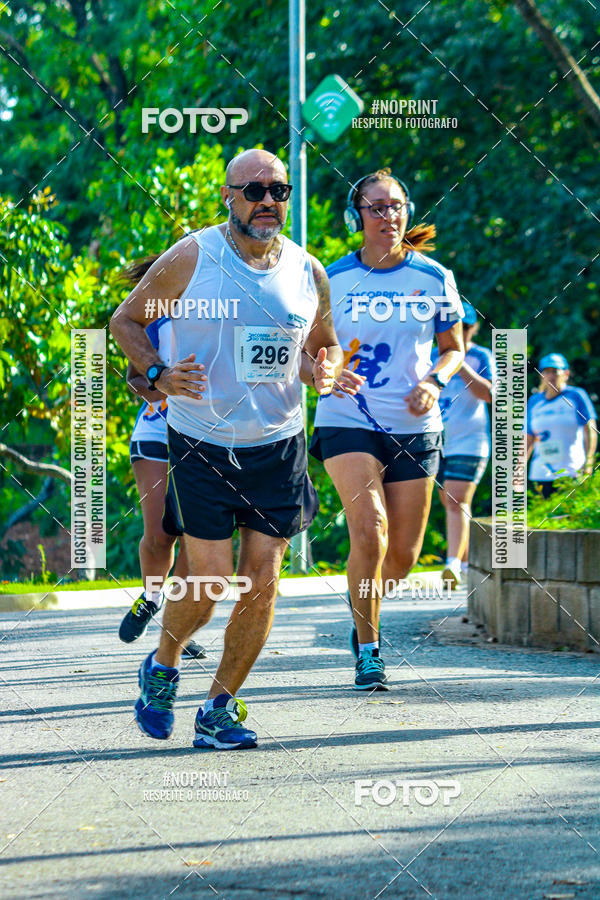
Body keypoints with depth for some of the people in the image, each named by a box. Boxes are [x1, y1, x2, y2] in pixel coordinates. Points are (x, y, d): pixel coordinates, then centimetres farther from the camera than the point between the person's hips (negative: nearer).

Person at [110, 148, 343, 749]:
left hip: (278, 446, 4)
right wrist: (158, 374, -13)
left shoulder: (308, 272, 4)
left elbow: (325, 346, 19)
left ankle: (220, 707, 15)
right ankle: (162, 667, 23)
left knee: (261, 585, 0)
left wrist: (322, 372, -4)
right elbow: (125, 321, 4)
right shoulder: (189, 260, -8)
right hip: (200, 445, -3)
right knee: (209, 584, -7)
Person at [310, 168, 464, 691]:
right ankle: (368, 652, -6)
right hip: (348, 422, -2)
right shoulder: (331, 279, -2)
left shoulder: (433, 278, 2)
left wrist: (434, 383, -8)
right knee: (369, 534, -21)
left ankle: (366, 613, 38)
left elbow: (454, 349, 12)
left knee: (404, 555, 4)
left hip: (414, 428, 2)